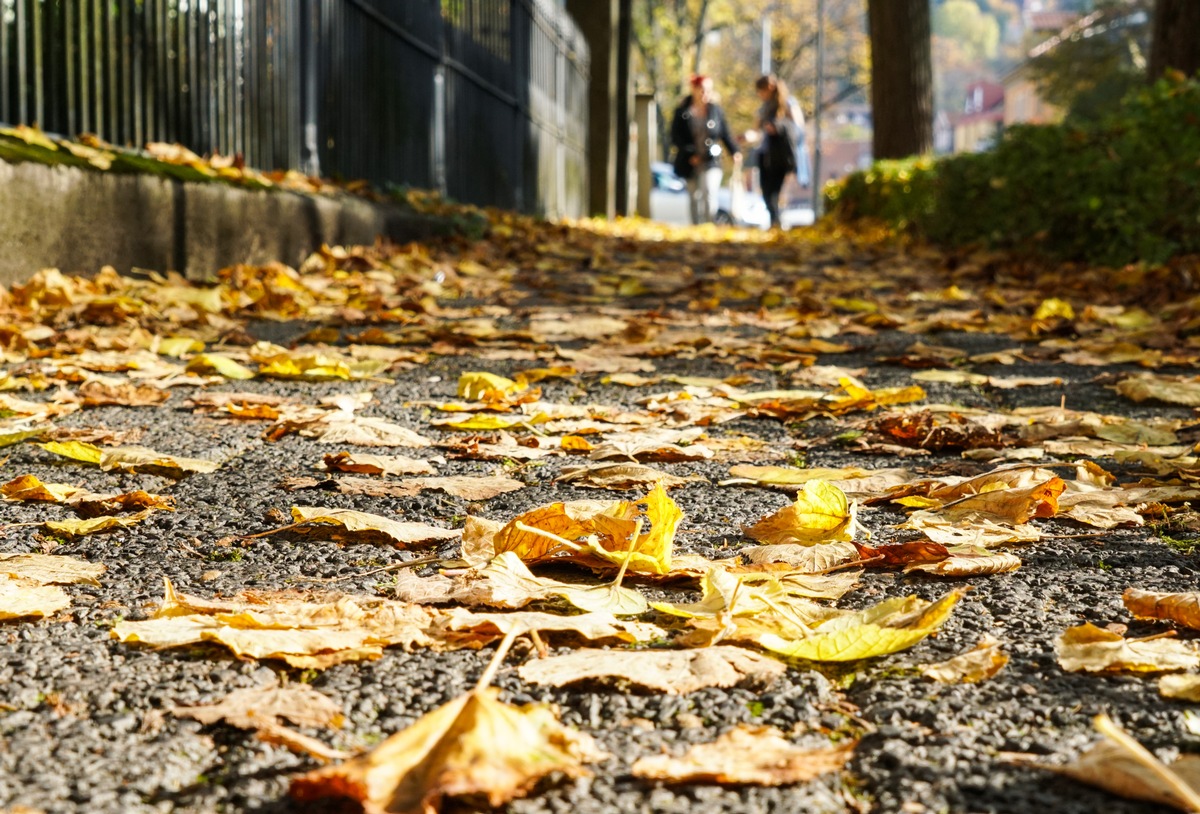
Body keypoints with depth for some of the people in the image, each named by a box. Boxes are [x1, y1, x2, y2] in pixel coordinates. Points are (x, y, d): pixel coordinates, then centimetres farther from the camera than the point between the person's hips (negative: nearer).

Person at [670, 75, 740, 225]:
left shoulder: (716, 110, 3)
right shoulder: (682, 112, 0)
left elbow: (726, 134, 6)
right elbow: (675, 137, -1)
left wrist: (734, 152, -7)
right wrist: (690, 154, -11)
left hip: (711, 162, -1)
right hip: (690, 164, 1)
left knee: (709, 194, -17)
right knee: (695, 199, 10)